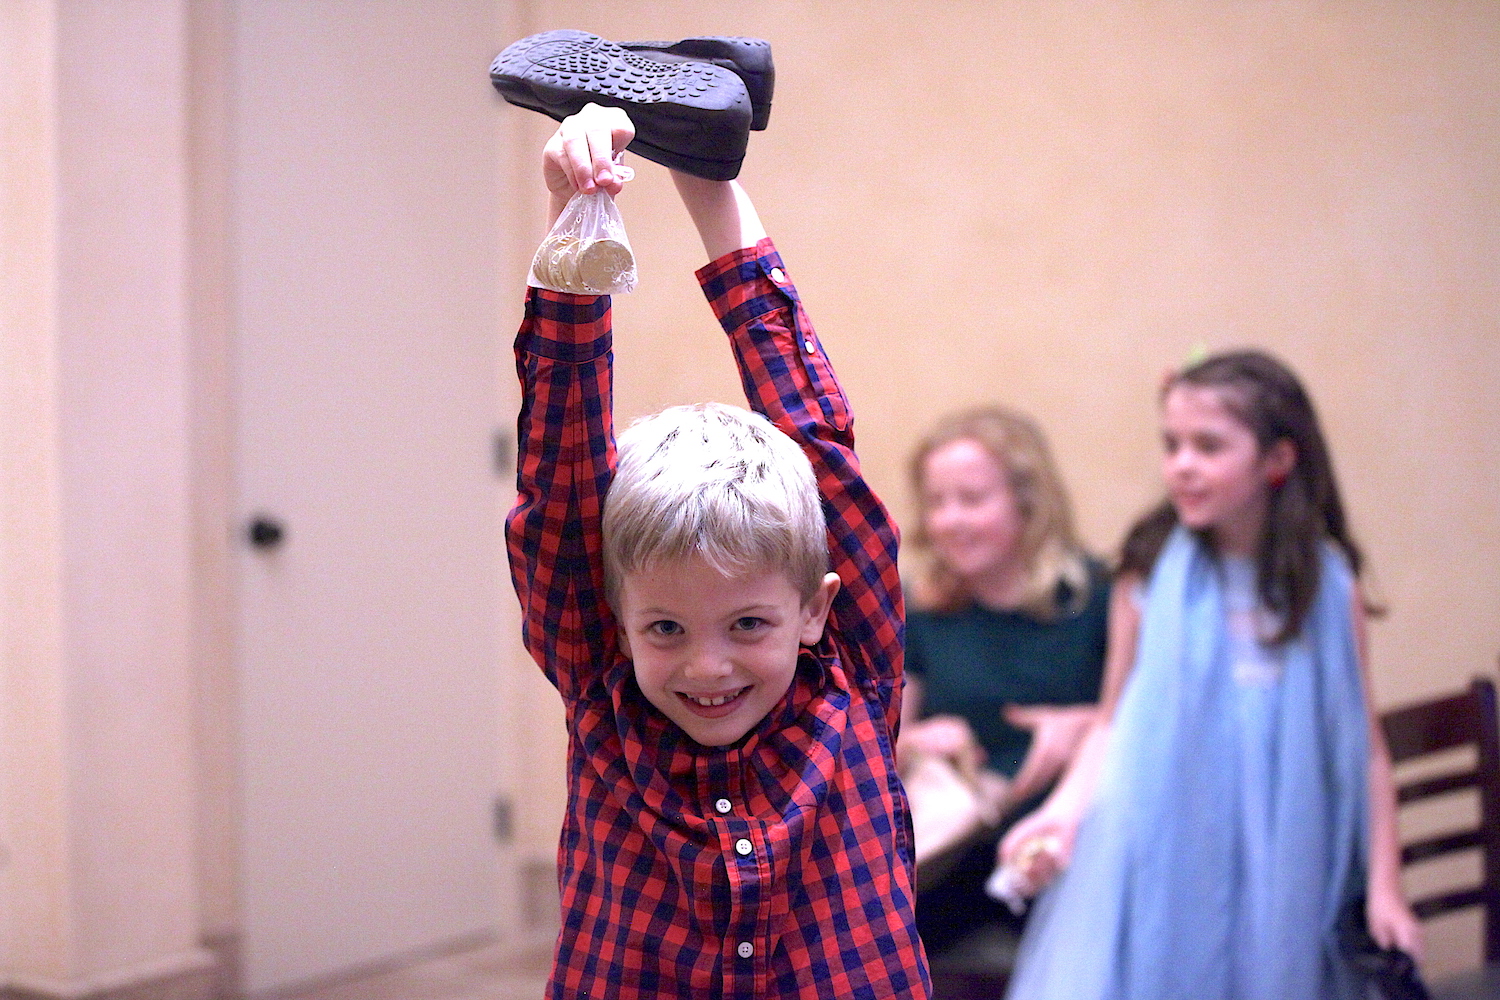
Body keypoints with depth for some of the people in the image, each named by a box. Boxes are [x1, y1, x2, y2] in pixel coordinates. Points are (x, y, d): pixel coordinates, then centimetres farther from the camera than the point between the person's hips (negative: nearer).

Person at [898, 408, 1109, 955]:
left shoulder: (1096, 596, -1)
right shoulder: (925, 614, 10)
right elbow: (882, 742, 16)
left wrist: (1086, 724, -18)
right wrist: (915, 743, -6)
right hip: (953, 846, 3)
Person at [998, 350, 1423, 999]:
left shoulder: (1328, 585, -1)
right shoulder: (1149, 579, -2)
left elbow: (1365, 747, 4)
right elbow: (1114, 722, 3)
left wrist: (1383, 888, 3)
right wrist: (1064, 812, -13)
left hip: (1283, 874, 1)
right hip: (1161, 867, 0)